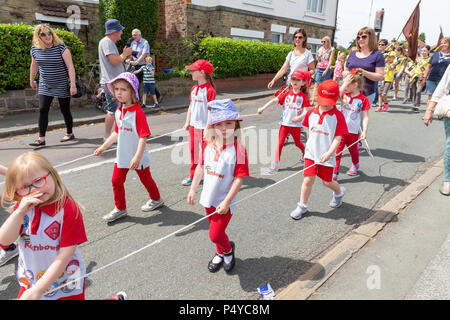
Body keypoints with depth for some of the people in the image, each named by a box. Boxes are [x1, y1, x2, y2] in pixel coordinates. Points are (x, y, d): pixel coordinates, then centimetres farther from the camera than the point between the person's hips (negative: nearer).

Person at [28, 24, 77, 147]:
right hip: (44, 86, 4)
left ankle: (69, 133, 26)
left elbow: (70, 67, -18)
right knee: (42, 110, -3)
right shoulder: (35, 49, 0)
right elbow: (34, 65, 16)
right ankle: (41, 138, 2)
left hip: (62, 86, -4)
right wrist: (32, 80, 24)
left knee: (65, 110, 6)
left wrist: (73, 85, -24)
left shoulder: (61, 47, -14)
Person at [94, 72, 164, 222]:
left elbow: (143, 137, -25)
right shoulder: (118, 111, 4)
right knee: (116, 180, 8)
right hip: (122, 155, 7)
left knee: (145, 179, 12)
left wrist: (137, 157, -31)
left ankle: (156, 199, 38)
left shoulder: (138, 112, -21)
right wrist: (103, 147, 17)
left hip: (138, 156, -7)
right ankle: (120, 208, 26)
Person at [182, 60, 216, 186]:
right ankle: (192, 176, 27)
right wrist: (187, 122, 12)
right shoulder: (194, 89, 8)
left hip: (204, 127, -7)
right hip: (193, 125, 7)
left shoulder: (209, 90, -15)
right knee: (193, 150, 14)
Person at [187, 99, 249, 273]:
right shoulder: (208, 144, -6)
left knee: (215, 235, -2)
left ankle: (228, 249, 33)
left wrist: (226, 202, -19)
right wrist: (193, 189, 9)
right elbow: (201, 166, 7)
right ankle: (220, 253, 50)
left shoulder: (238, 149, -21)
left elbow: (239, 178, -19)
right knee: (215, 230, 21)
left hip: (223, 201, -5)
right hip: (208, 197, 5)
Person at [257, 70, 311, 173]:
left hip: (296, 124, -1)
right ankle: (276, 164, 1)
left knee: (297, 143, 17)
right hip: (284, 123, 1)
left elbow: (305, 111, -8)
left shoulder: (303, 96, -4)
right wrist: (263, 108, -11)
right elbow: (275, 100, -4)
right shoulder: (287, 94, 2)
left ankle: (305, 154, 47)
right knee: (280, 143, -3)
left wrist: (300, 117, -28)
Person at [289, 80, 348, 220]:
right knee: (308, 179, 0)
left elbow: (338, 138, -14)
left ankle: (339, 192, 46)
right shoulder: (311, 113, 1)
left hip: (327, 156, -2)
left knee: (327, 181, 12)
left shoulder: (338, 116, -11)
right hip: (311, 153, 2)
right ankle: (302, 205, 16)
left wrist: (329, 152, -25)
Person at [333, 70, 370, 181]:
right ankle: (334, 172, 2)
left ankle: (355, 165, 49)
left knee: (353, 150, 21)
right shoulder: (344, 94, 1)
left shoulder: (363, 99, -8)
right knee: (336, 151, -4)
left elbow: (365, 117, -8)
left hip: (353, 131, -1)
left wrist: (364, 132, -14)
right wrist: (344, 85, -22)